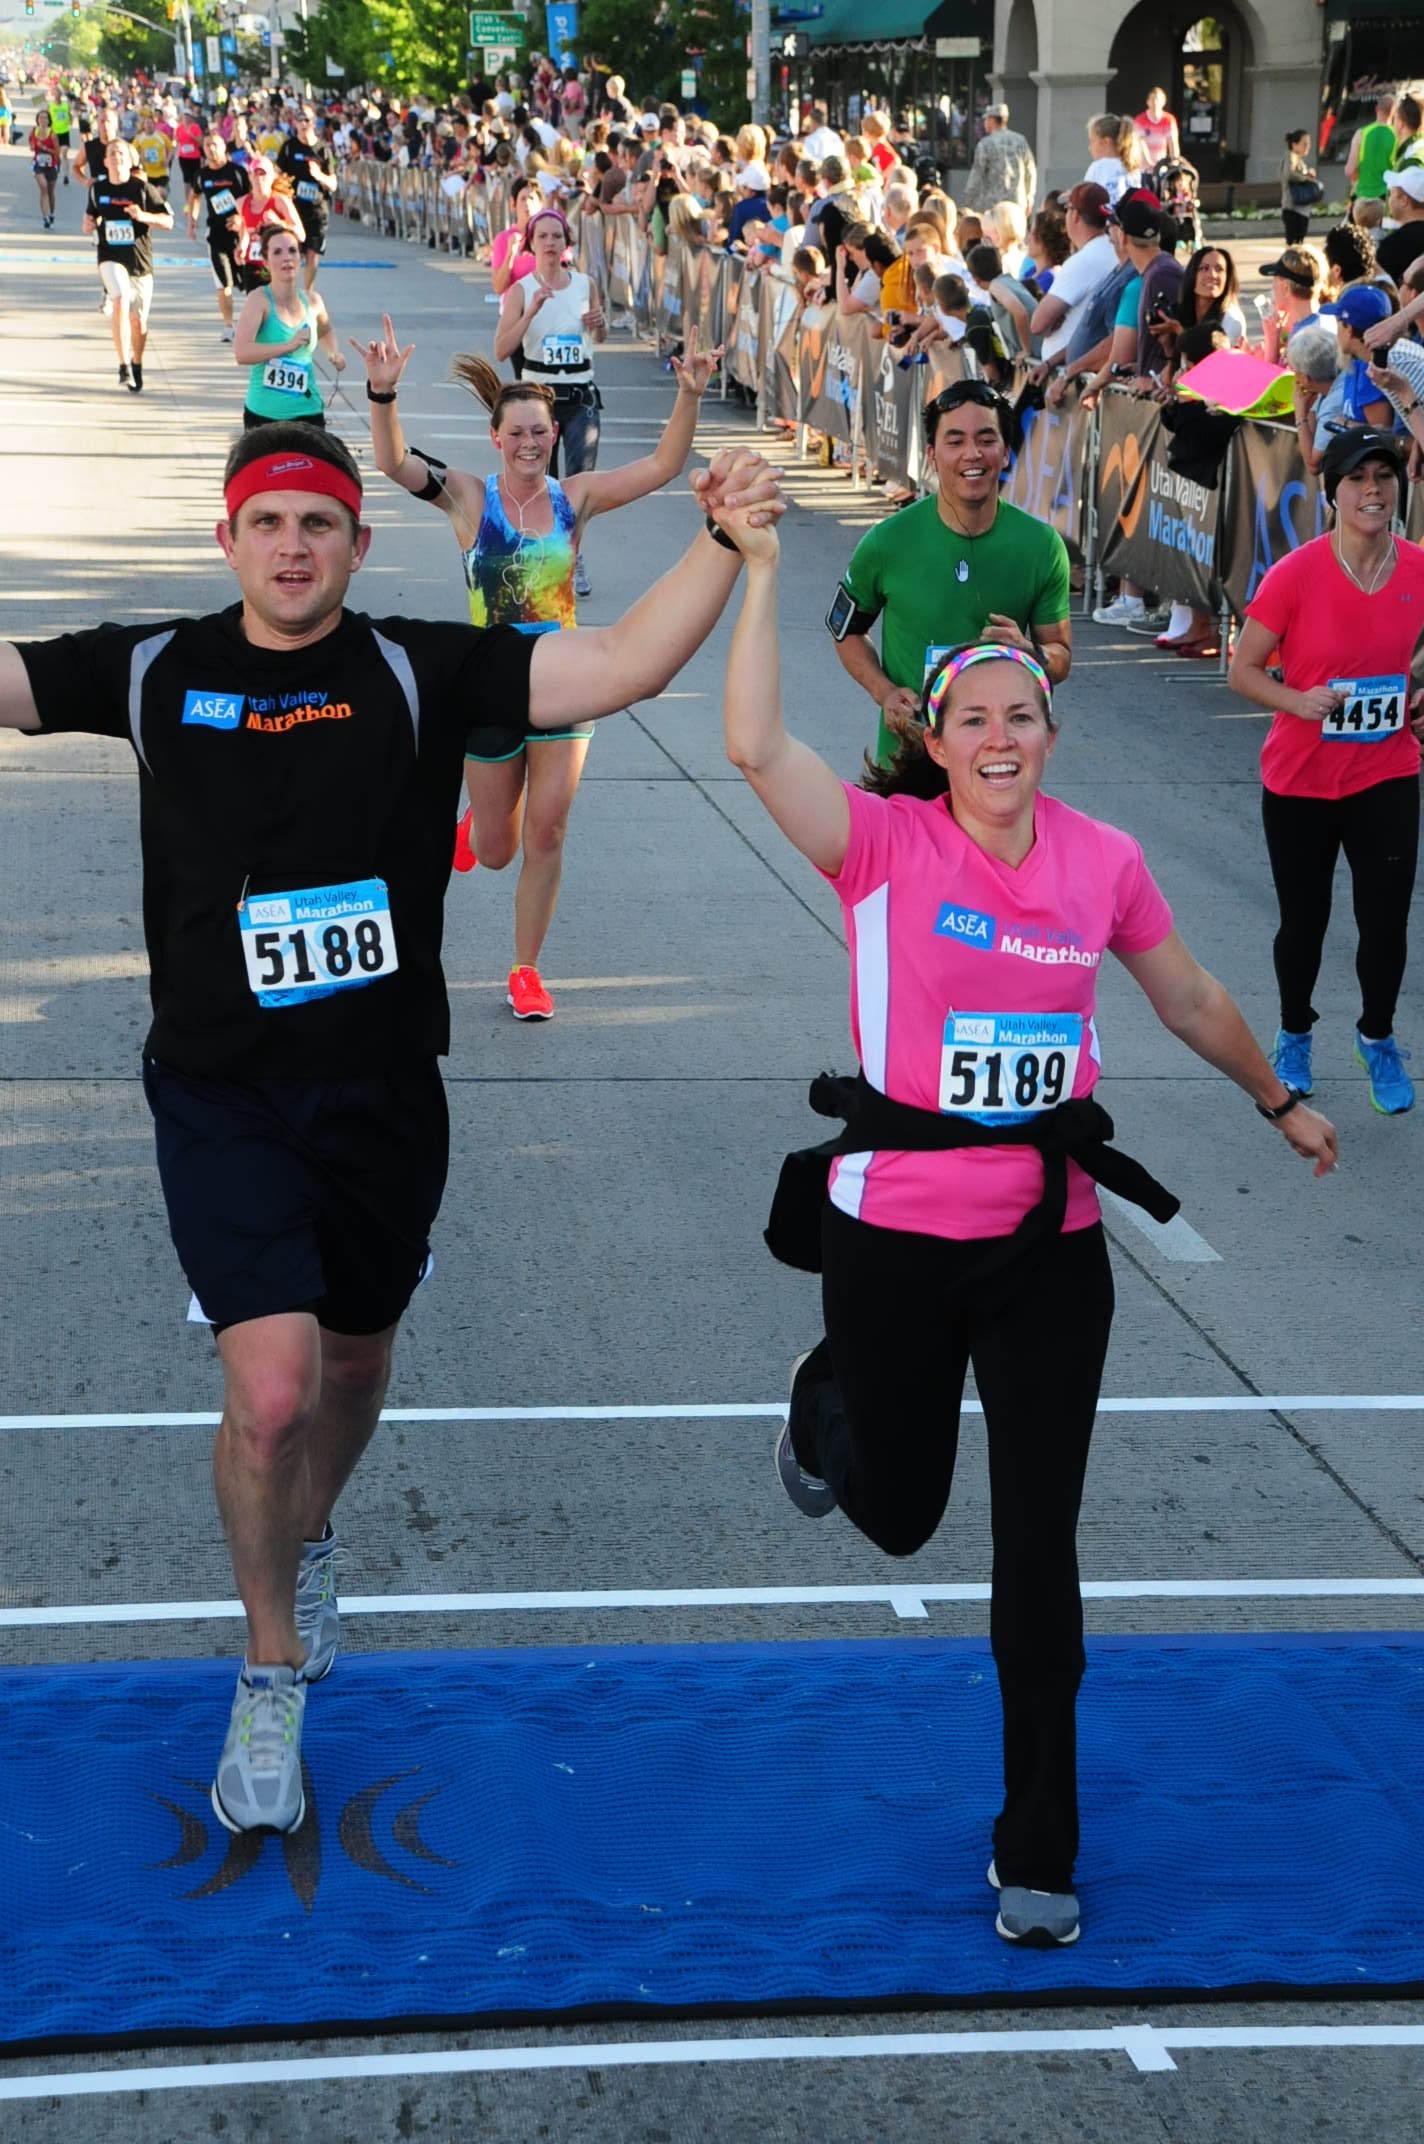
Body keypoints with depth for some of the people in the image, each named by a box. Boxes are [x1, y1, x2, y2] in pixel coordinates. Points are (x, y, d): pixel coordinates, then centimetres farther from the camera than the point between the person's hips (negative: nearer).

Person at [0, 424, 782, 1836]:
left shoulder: (420, 673, -5)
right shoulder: (157, 672, -1)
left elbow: (623, 667, -13)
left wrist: (723, 542, -25)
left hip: (384, 1095, 2)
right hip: (223, 1098, -1)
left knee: (354, 1364, 20)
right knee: (271, 1387, -15)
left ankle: (307, 1538, 55)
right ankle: (273, 1680, 7)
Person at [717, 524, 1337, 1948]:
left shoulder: (1103, 862, 0)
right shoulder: (886, 843, -9)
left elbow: (1191, 1003, 18)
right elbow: (754, 745, -26)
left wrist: (1279, 1101, 29)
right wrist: (759, 569, -27)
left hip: (1048, 1242, 2)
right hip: (896, 1232, -2)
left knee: (1038, 1549, 1)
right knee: (897, 1516, 14)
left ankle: (1036, 1850, 15)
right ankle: (827, 1399, 51)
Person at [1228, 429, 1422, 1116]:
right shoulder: (1296, 574, -16)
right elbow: (1242, 671, -10)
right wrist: (1298, 701, -26)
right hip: (1300, 781, -2)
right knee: (1303, 922, 12)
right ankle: (1294, 1035, 38)